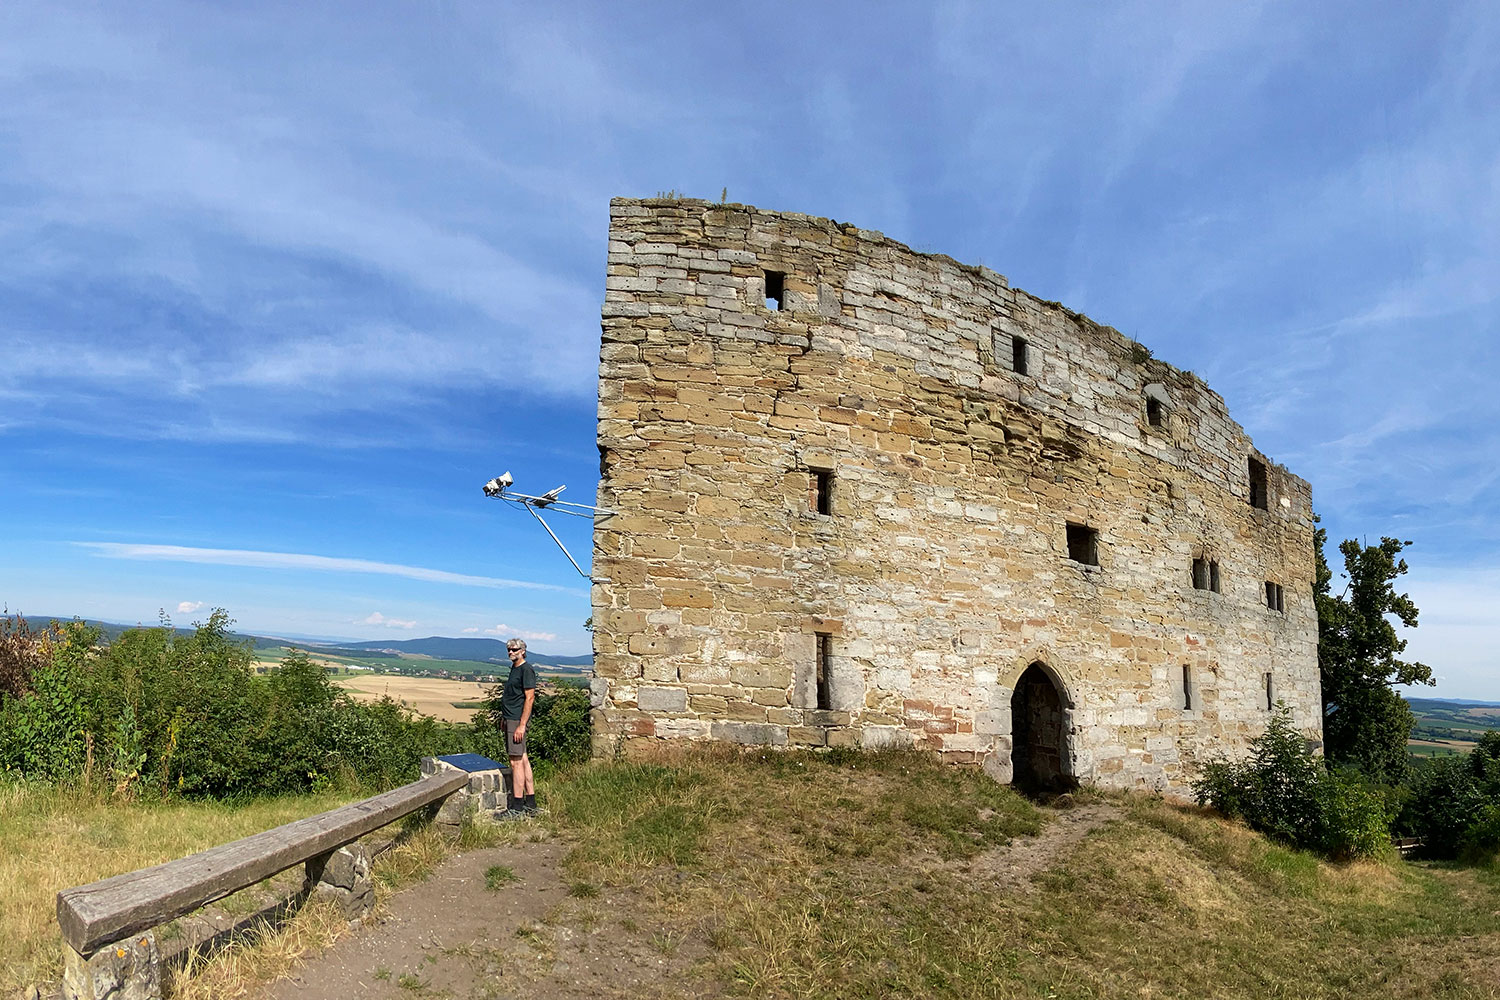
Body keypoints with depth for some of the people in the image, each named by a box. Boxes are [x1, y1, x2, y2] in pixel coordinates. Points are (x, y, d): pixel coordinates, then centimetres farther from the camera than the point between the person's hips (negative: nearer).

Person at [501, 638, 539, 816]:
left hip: (517, 720, -10)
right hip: (510, 719, 10)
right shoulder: (514, 668, 17)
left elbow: (530, 698, -18)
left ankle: (517, 808, -4)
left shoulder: (526, 670, -13)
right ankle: (530, 804, 17)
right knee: (523, 760, 12)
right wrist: (505, 719, 19)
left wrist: (521, 725, -21)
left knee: (516, 761, -8)